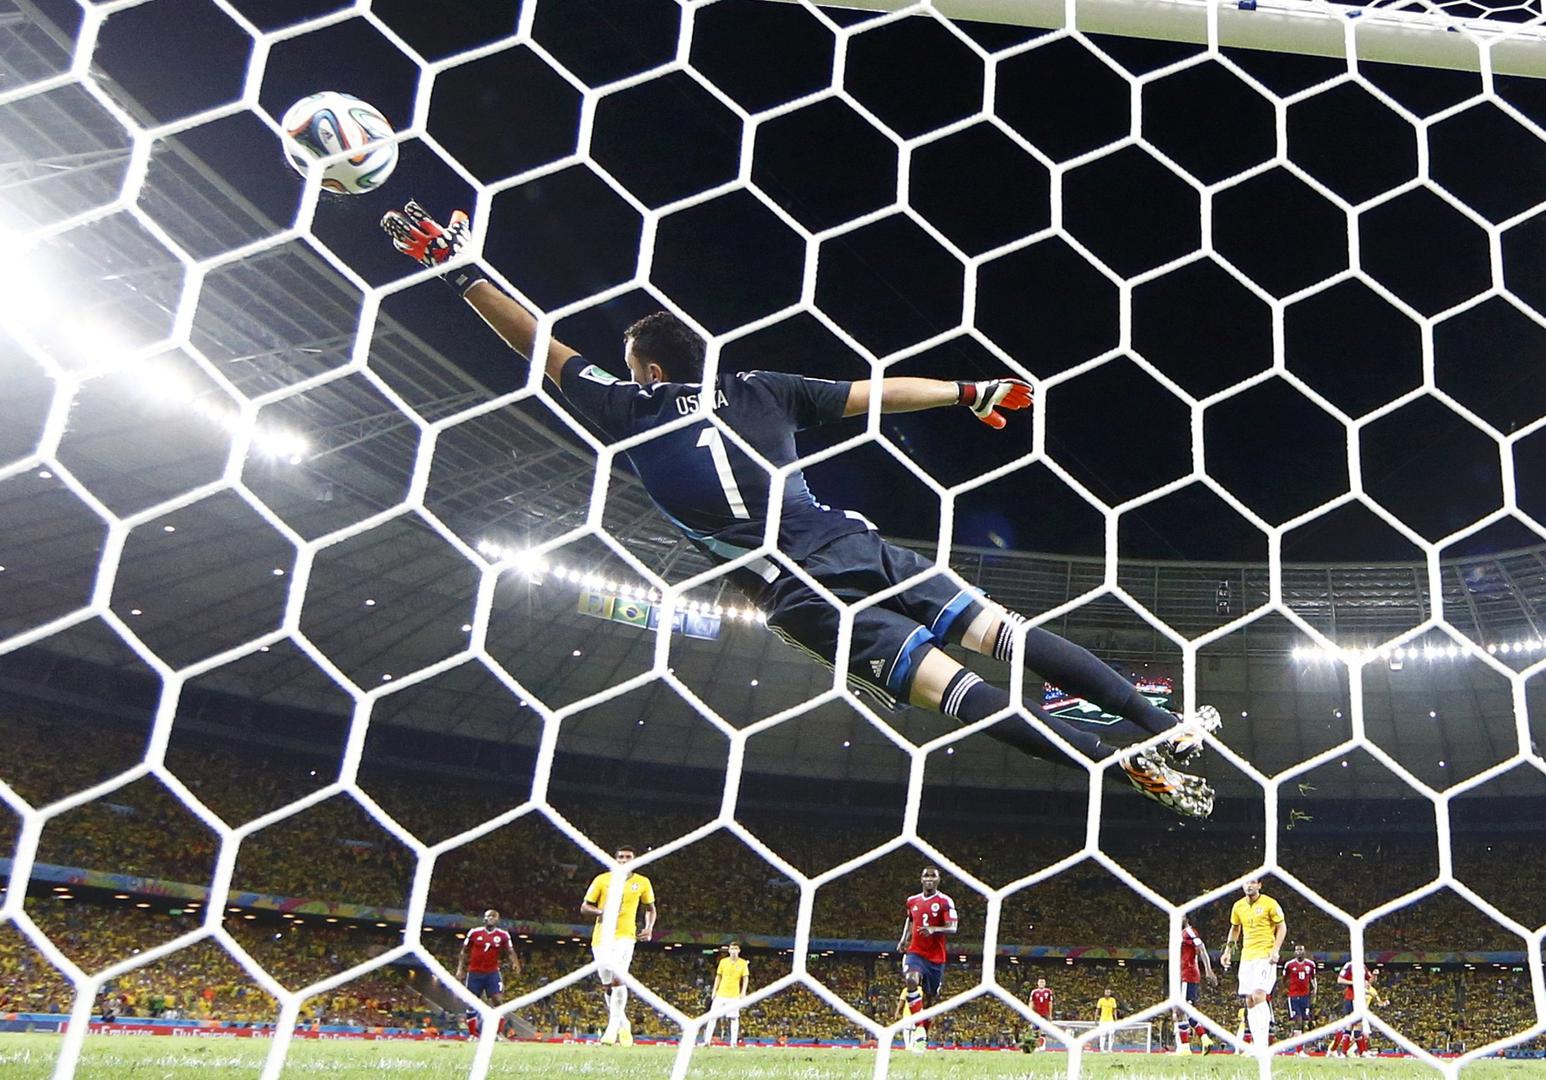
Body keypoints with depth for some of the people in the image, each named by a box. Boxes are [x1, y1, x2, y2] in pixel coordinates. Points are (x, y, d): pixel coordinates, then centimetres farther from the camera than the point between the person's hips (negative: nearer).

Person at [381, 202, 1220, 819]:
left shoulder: (632, 411, 7)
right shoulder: (758, 389, 15)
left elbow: (541, 347, 15)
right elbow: (877, 393, 19)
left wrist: (463, 274, 24)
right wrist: (973, 393, 30)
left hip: (798, 594, -3)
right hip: (854, 548, 4)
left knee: (947, 684, -6)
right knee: (1002, 631, 5)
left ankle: (1119, 762, -14)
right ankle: (1160, 724, 0)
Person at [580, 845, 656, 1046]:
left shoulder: (642, 883, 4)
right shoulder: (602, 880, 2)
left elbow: (650, 909, 18)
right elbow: (584, 907, 4)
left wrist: (649, 928, 0)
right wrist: (602, 911, -15)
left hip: (625, 936, -2)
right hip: (602, 937, 2)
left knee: (618, 980, -20)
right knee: (607, 985, 8)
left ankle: (612, 1029, -17)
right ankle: (624, 1026, 24)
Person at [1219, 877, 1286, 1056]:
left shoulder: (1270, 904, -5)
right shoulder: (1238, 906, 11)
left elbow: (1282, 927, -2)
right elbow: (1235, 928, 24)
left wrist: (1275, 950, -12)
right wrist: (1227, 951, 19)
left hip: (1265, 956, -6)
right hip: (1246, 956, 6)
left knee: (1258, 996, -19)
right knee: (1249, 1001, 4)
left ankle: (1262, 1044, -18)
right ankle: (1257, 1045, 9)